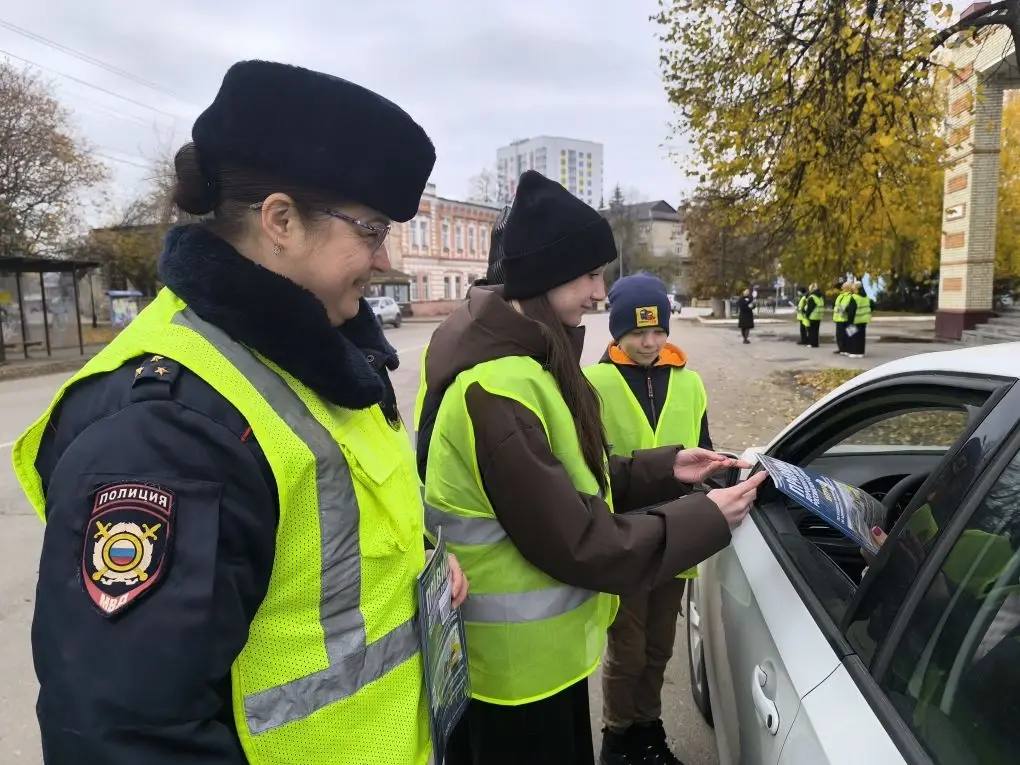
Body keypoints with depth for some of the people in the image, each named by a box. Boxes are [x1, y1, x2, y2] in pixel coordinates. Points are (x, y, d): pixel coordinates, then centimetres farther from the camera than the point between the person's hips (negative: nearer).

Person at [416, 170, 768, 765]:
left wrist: (665, 469, -1)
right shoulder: (497, 389, -29)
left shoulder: (528, 359, 3)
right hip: (516, 666, -9)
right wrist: (707, 519, -18)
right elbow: (574, 542, -26)